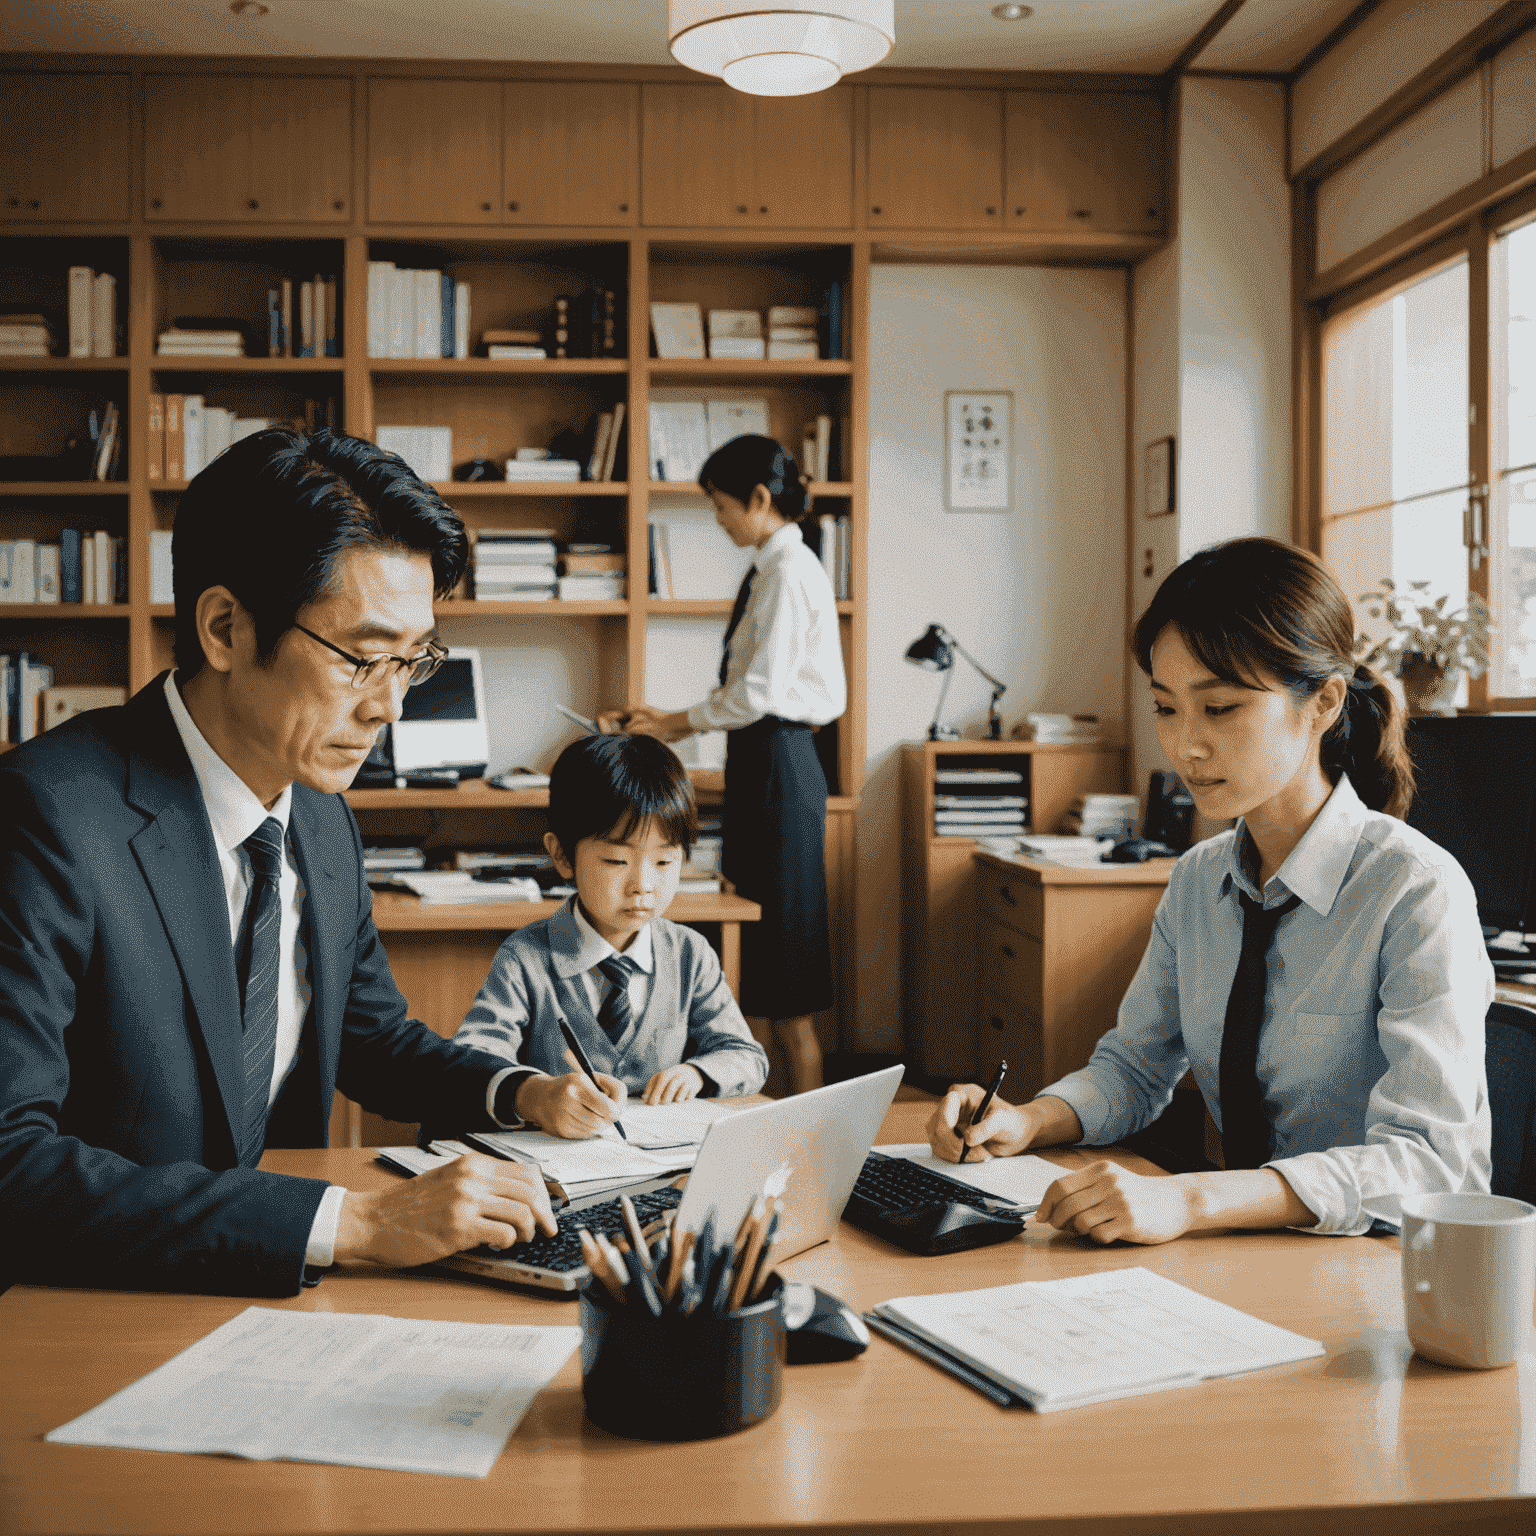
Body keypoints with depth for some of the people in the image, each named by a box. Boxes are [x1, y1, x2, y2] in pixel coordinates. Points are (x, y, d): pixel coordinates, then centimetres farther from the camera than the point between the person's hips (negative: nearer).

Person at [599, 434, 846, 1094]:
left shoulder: (789, 570, -14)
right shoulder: (771, 567, 15)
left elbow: (761, 689, -20)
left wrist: (680, 722, -7)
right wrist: (671, 721, 12)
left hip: (777, 761, -10)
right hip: (760, 761, 10)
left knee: (783, 942, -3)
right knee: (758, 943, 13)